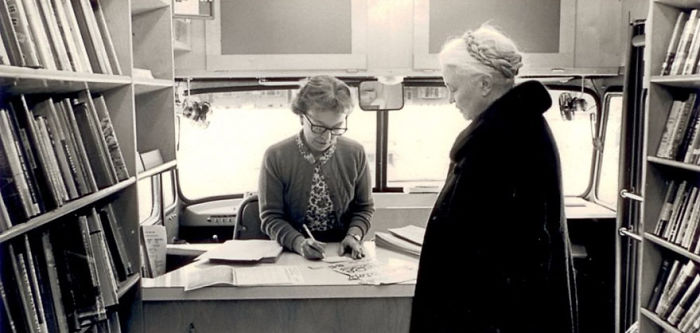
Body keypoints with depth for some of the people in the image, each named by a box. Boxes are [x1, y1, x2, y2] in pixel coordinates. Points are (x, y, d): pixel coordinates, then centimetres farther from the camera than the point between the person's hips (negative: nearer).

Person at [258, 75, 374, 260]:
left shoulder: (355, 154, -2)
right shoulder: (275, 156, -8)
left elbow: (364, 207, 8)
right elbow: (271, 216, -5)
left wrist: (354, 236, -11)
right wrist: (299, 243, -22)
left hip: (342, 253, 0)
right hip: (290, 255, 0)